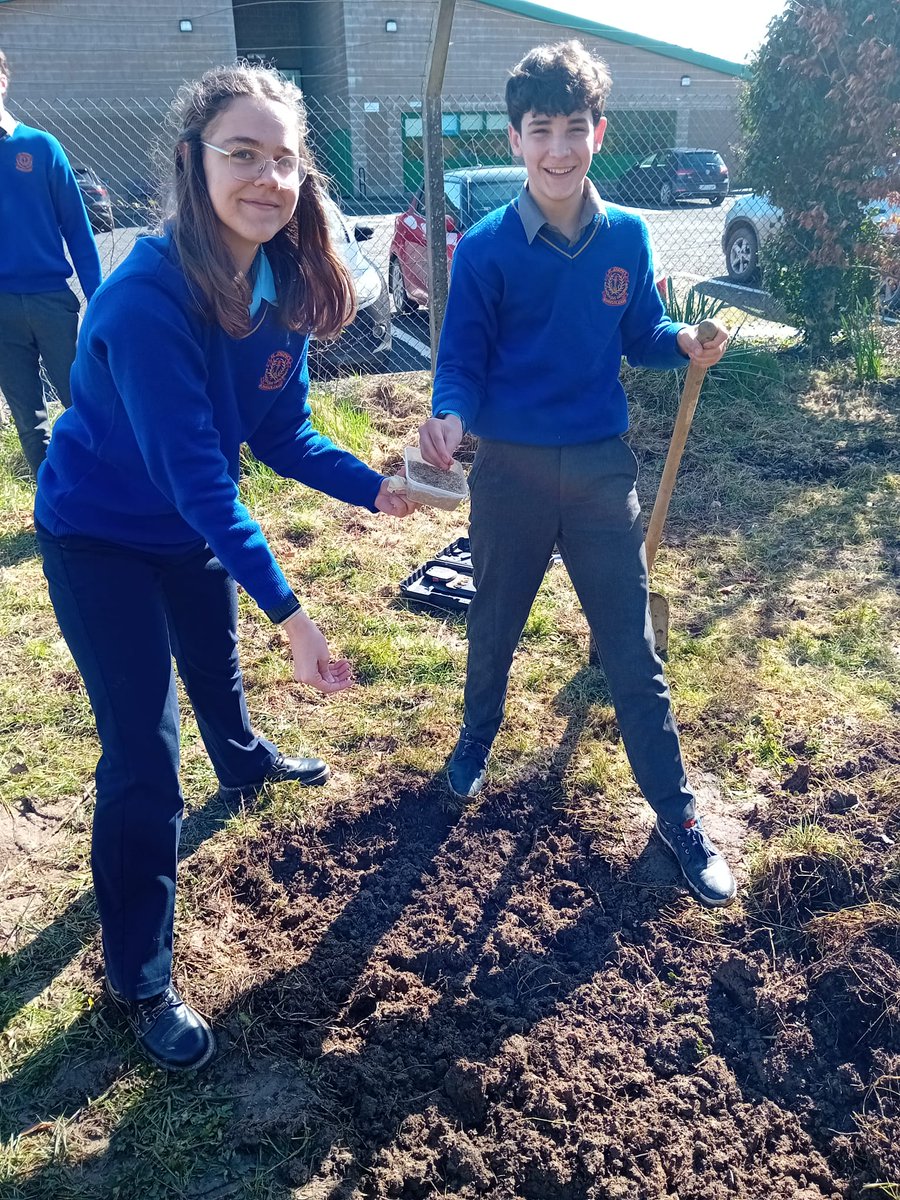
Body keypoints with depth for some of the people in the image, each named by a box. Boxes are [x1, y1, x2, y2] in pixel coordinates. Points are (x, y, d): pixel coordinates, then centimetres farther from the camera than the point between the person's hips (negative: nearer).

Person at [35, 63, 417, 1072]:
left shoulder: (279, 288, -9)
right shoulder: (147, 299, -33)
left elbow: (282, 433, -3)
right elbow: (195, 473, -36)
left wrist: (373, 488, -18)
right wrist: (289, 612, -38)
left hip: (191, 525, 7)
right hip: (102, 539, -7)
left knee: (215, 658, 30)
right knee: (142, 762, -5)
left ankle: (245, 765, 63)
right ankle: (137, 982, 12)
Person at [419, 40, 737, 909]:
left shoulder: (626, 236, 1)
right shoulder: (485, 249, -8)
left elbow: (640, 336, 10)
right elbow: (462, 360, -7)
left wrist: (685, 342, -12)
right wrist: (449, 417, -28)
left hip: (601, 469, 1)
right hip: (510, 471, -1)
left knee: (631, 649, 5)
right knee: (494, 629, 18)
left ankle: (676, 814, 18)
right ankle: (477, 740, 46)